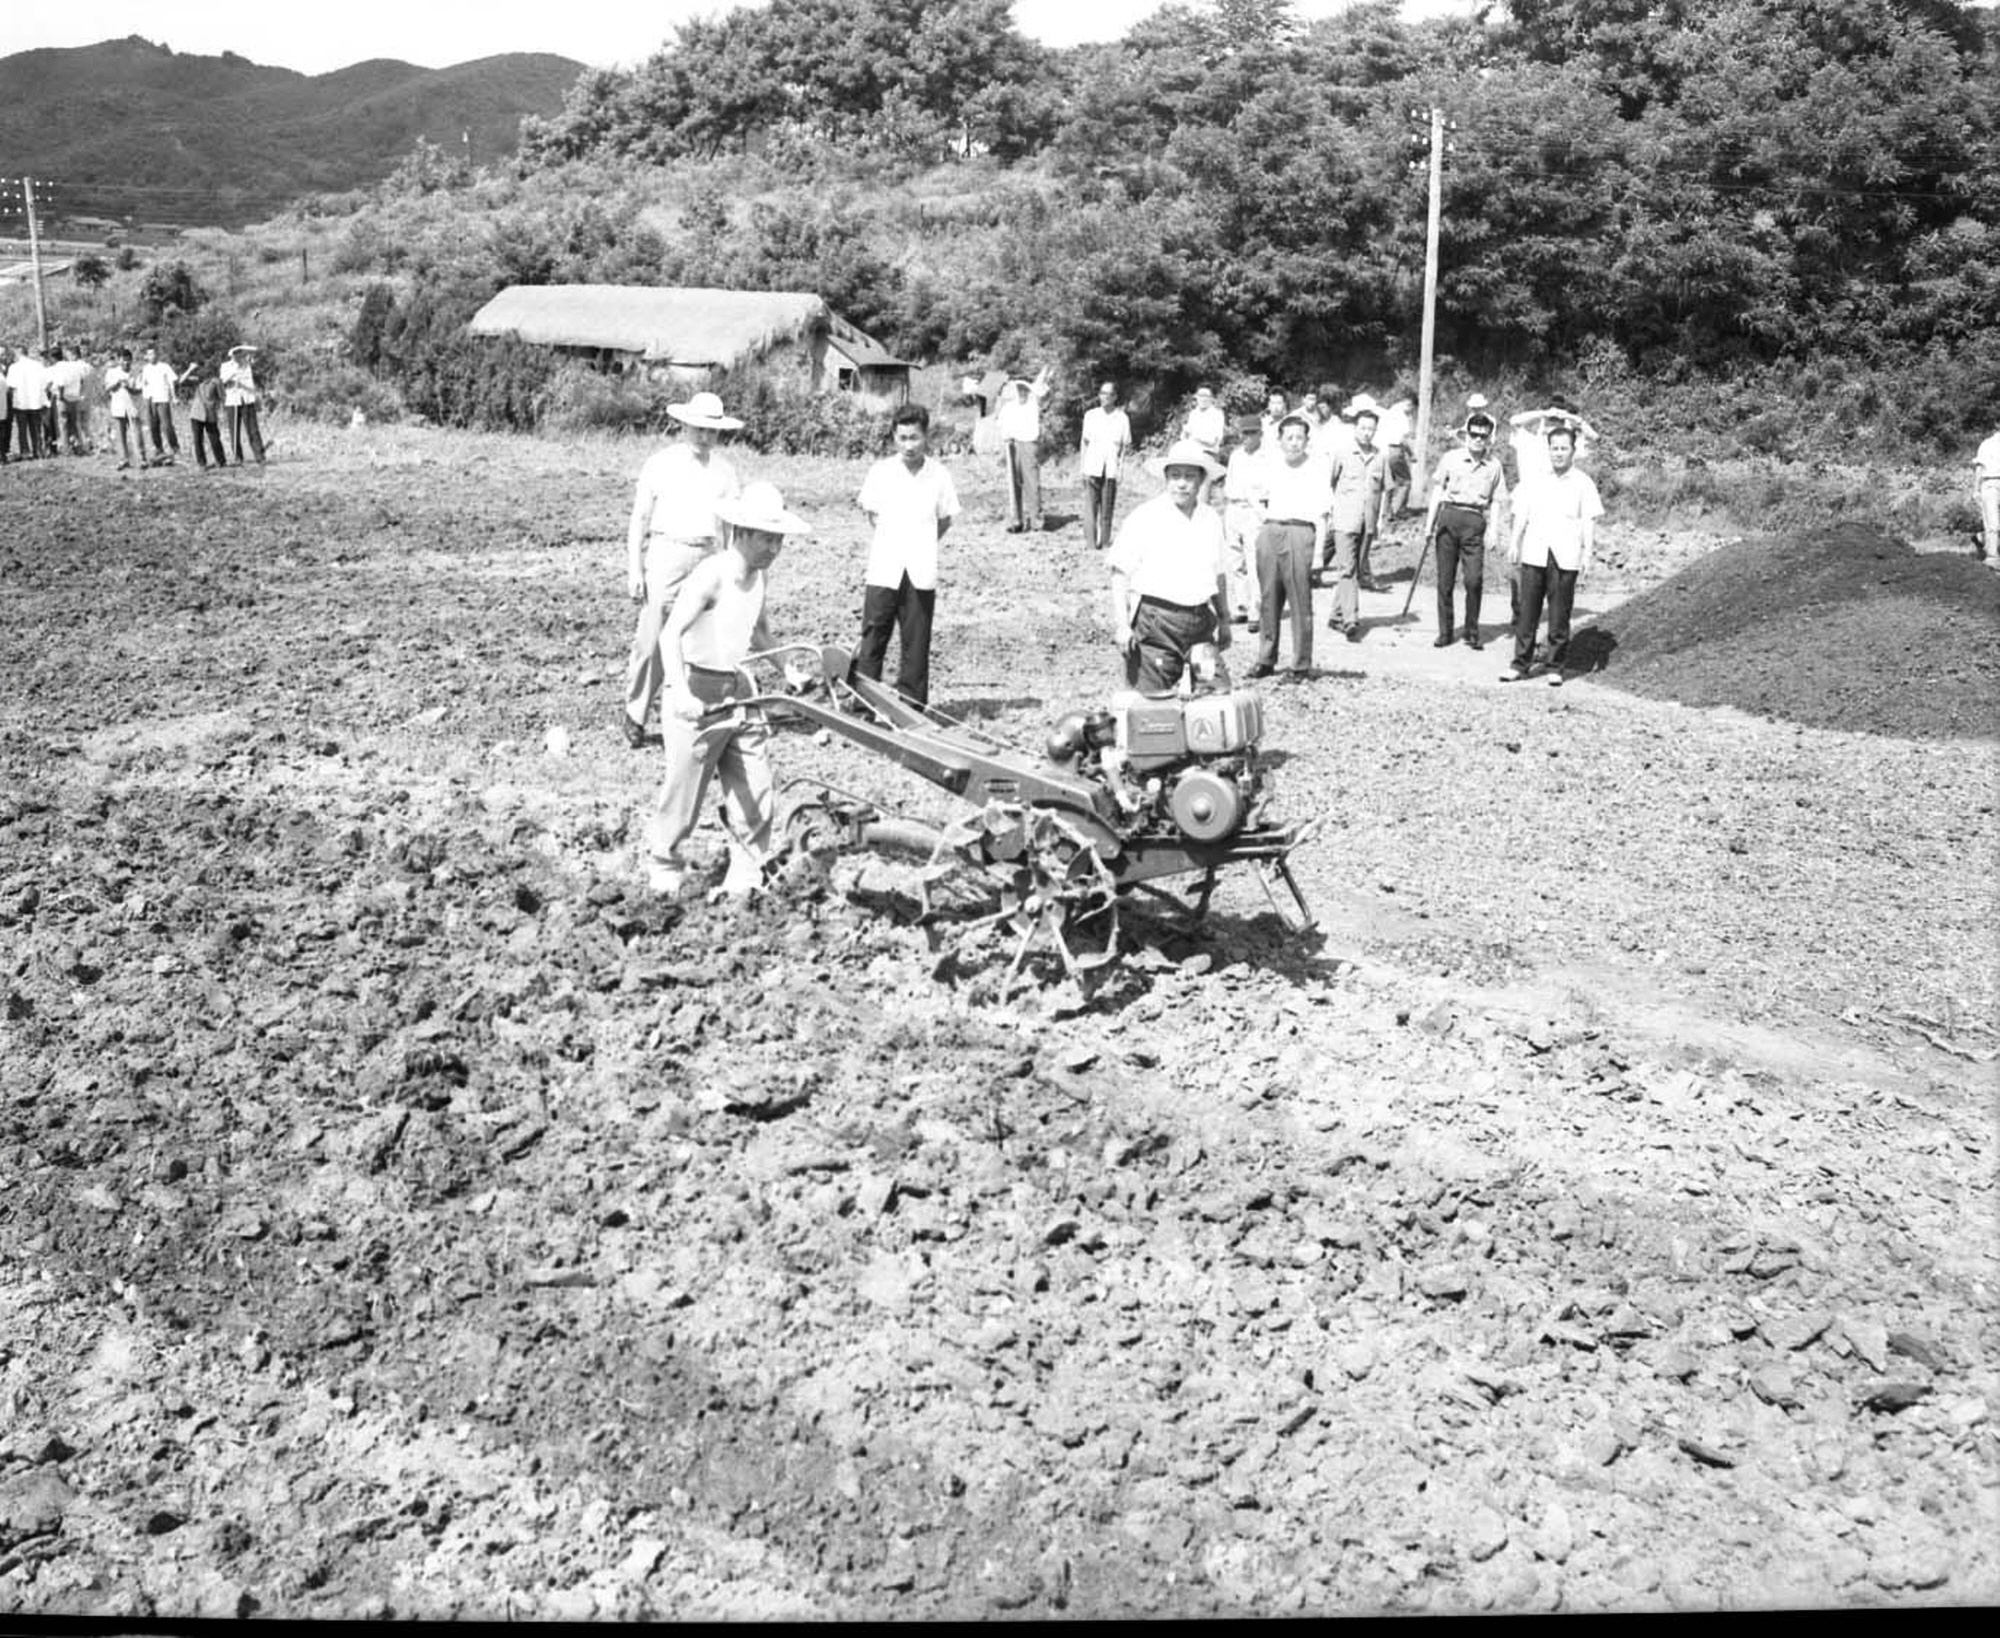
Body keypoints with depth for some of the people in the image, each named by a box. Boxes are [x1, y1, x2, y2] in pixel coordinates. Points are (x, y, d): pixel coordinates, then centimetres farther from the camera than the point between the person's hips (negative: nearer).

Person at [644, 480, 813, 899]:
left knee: (754, 790, 6)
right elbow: (671, 633, -29)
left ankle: (746, 873, 17)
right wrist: (679, 691, -41)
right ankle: (664, 868, 22)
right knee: (684, 787, 3)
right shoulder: (711, 574, -19)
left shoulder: (757, 574, 6)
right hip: (699, 696, -7)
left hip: (740, 692, 7)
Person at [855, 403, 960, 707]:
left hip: (921, 574, 0)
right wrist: (891, 537, 5)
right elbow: (872, 514, 10)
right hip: (883, 570, 0)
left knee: (915, 645, 6)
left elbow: (945, 520, 10)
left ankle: (911, 705, 13)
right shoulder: (880, 471, 0)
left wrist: (920, 543, 5)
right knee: (871, 641, 1)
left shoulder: (939, 475, 0)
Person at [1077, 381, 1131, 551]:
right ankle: (1091, 540, -1)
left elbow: (1126, 444, 8)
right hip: (1092, 467, 0)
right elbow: (1084, 441, 10)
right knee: (1090, 504, -4)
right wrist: (1082, 467, 5)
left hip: (1111, 468, 0)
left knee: (1108, 506, 1)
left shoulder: (1122, 418, 5)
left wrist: (1121, 461, -6)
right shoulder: (1090, 415, 8)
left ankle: (1104, 540, 9)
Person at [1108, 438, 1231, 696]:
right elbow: (1120, 575, -6)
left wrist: (1224, 620, 25)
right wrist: (1121, 626, -13)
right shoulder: (1144, 518, -4)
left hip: (1201, 624, 5)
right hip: (1155, 624, -5)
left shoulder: (1211, 520, 13)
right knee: (1153, 700, -9)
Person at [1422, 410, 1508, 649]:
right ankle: (1445, 631, 12)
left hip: (1475, 521, 0)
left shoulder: (1494, 465, 6)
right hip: (1449, 515, 0)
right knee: (1445, 579, 3)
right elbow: (1438, 490, 9)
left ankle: (1472, 632, 5)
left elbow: (1496, 501, 9)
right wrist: (1430, 522, 5)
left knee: (1474, 579, -9)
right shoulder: (1450, 458, 4)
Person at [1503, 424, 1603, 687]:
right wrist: (1513, 544, 6)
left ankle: (1556, 668, 8)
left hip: (1565, 557, -2)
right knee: (1527, 610, 2)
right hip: (1534, 554, 2)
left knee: (1559, 615, 1)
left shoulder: (1583, 483, 4)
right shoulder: (1535, 481, 11)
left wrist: (1587, 553, -5)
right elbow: (1521, 515, 13)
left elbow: (1589, 520, 2)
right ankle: (1520, 663, 8)